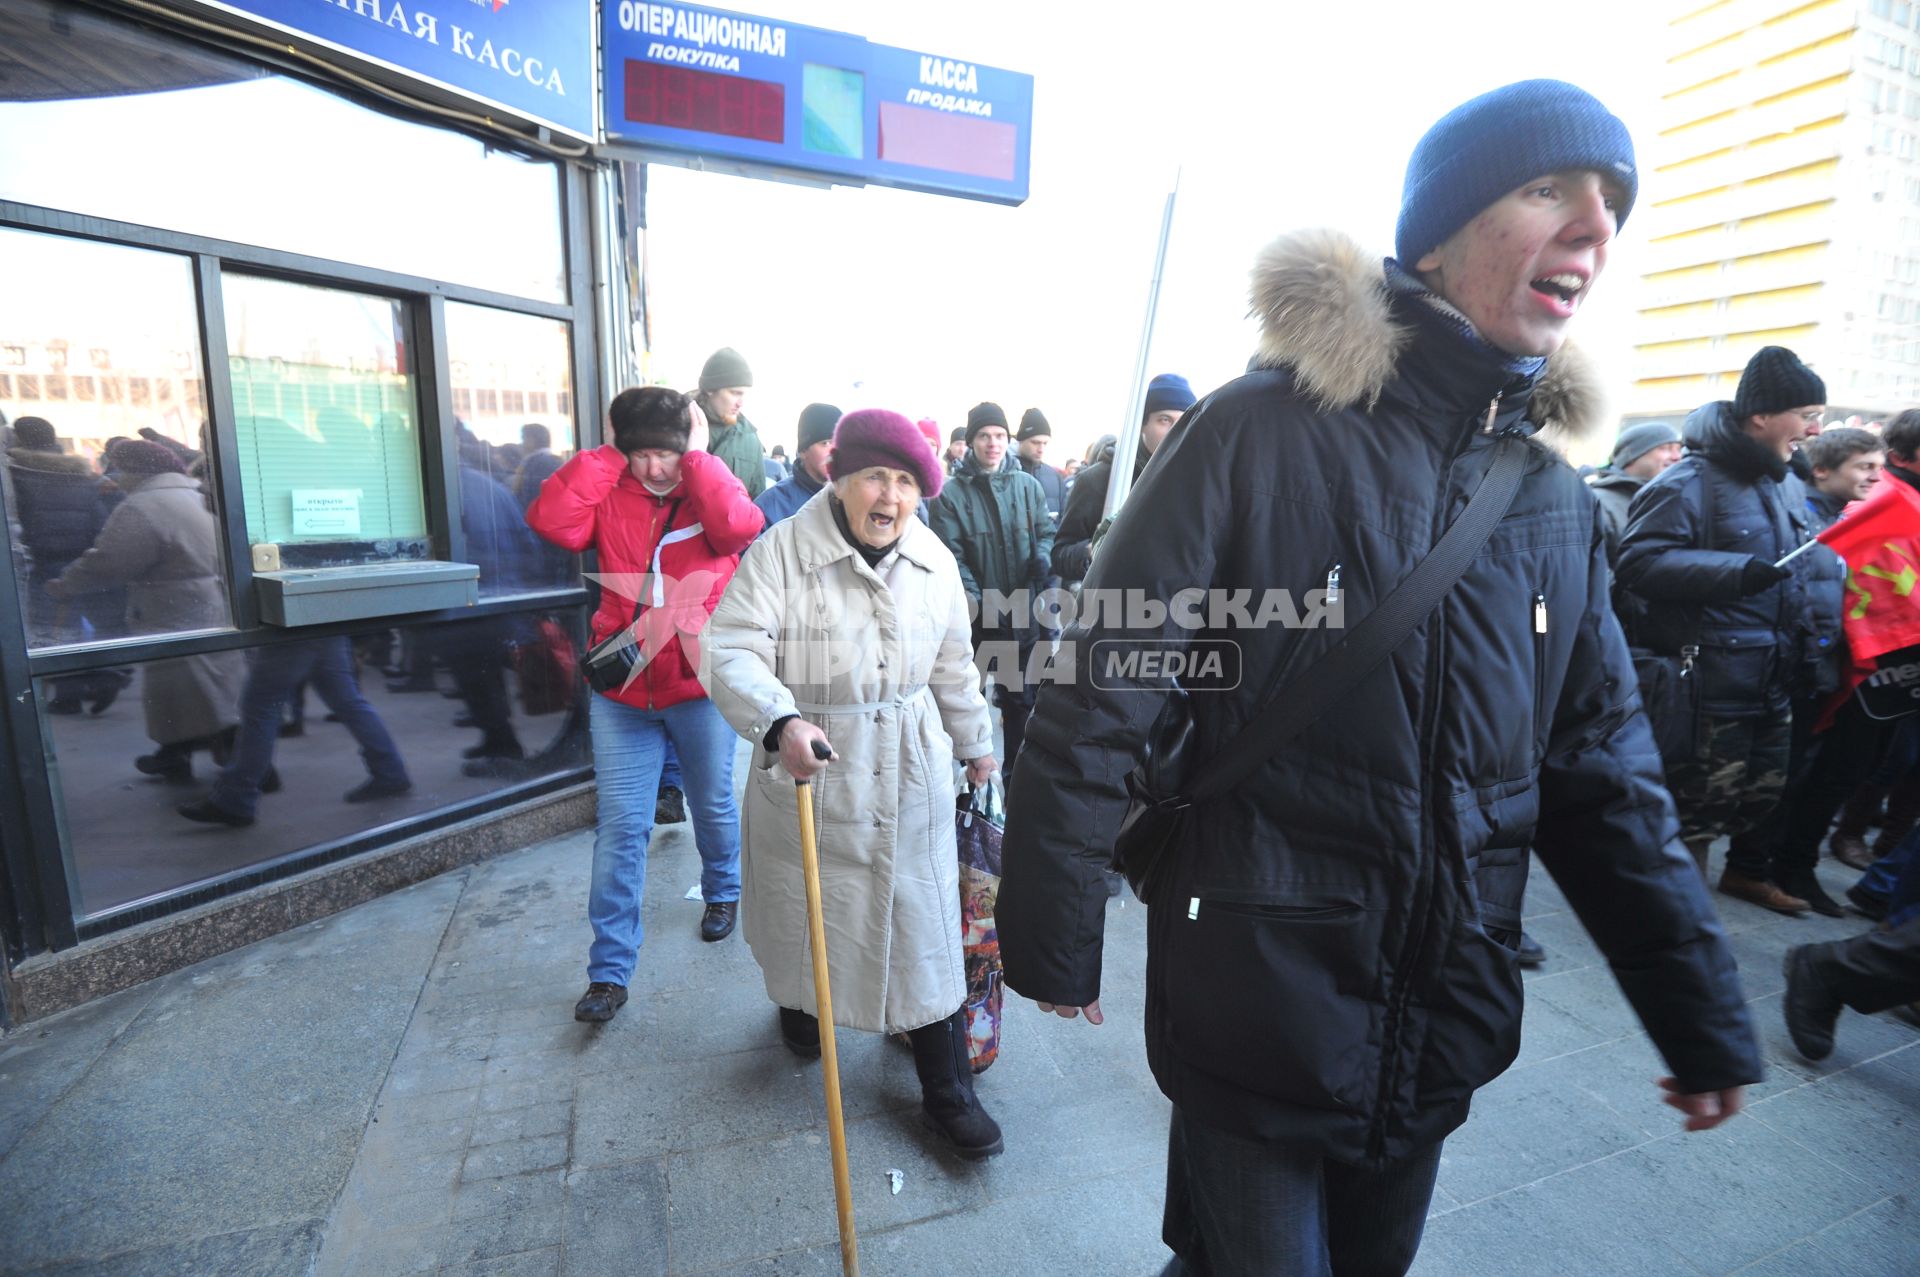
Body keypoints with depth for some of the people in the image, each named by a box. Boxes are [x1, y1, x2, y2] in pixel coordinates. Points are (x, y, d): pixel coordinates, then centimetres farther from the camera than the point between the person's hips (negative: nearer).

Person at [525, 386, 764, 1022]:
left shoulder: (711, 490, -2)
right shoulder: (610, 497, 3)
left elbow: (741, 525, -26)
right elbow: (549, 518, -15)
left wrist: (697, 456, -14)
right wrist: (607, 455, -10)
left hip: (700, 687, -1)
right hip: (622, 691, 2)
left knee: (714, 806, 18)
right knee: (619, 829, 3)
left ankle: (722, 891, 47)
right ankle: (610, 970, 13)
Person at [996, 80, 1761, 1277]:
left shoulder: (1557, 499, 3)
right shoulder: (1262, 432, -16)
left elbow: (1605, 774, 8)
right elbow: (1101, 702, -16)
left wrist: (1707, 1020, 9)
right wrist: (1056, 938, -12)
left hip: (1443, 1025, 6)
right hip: (1256, 1012, -5)